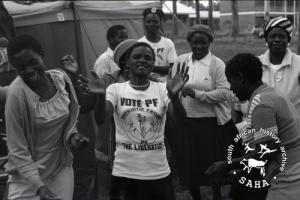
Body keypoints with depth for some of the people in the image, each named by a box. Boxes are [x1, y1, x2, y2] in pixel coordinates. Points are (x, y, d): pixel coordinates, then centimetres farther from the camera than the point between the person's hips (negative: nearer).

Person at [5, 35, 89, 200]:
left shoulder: (61, 78, -7)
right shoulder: (17, 93, -21)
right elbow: (17, 149, -17)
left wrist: (73, 135, -8)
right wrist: (39, 185, -23)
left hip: (62, 168, 4)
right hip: (27, 173, -4)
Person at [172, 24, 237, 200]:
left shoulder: (217, 64, -6)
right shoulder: (181, 61, 6)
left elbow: (225, 93, -14)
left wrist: (197, 94, -20)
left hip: (210, 123, -4)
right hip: (185, 122, 4)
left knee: (213, 164, 7)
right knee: (188, 165, 12)